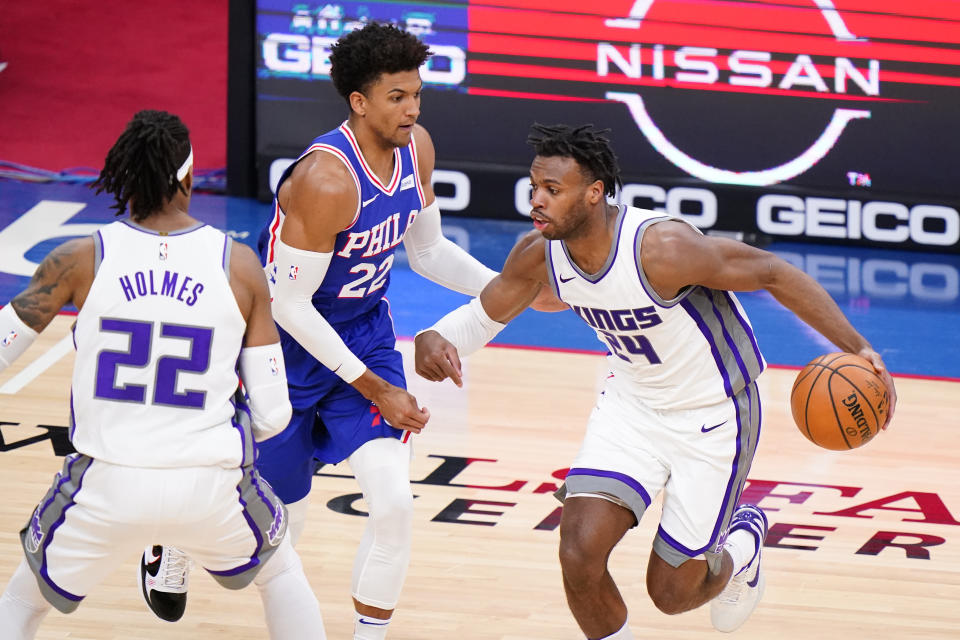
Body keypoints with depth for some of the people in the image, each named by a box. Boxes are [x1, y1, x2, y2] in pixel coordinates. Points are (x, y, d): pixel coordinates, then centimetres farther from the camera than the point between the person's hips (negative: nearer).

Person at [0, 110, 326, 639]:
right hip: (209, 486, 1)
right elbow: (271, 415, 0)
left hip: (106, 482, 0)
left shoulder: (81, 260, -6)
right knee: (281, 572, 33)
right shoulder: (240, 267, -4)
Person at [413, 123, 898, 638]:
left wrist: (857, 349, -28)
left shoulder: (661, 248, -34)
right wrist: (435, 339, -21)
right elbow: (483, 315, 3)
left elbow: (773, 274, -24)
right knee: (579, 555, -14)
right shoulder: (538, 254, -15)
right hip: (631, 404, 5)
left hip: (712, 416, -5)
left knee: (672, 591, 4)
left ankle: (743, 542, 40)